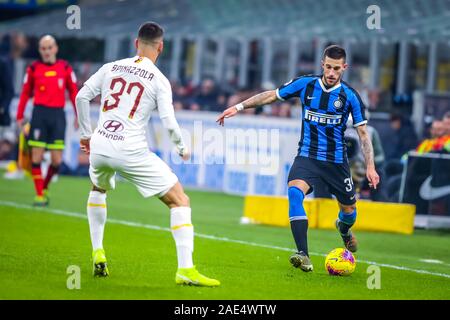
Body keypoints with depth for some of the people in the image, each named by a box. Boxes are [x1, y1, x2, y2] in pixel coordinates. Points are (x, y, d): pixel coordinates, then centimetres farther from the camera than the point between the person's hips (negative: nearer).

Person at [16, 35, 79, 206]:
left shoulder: (65, 68, 4)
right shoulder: (33, 68, 3)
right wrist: (20, 116, 2)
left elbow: (73, 92, 8)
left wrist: (78, 116, 3)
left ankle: (45, 187, 23)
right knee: (36, 157, -4)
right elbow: (25, 93, 7)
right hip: (39, 113, -1)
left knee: (56, 160, -2)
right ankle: (39, 194, 5)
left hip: (58, 115, 1)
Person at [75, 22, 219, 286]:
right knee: (180, 201, 1)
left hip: (99, 146, 5)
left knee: (98, 190, 38)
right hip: (132, 152, -5)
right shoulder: (159, 81, -2)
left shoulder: (111, 68, 10)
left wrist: (86, 133, 20)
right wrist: (182, 148, 10)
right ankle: (186, 269, -12)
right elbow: (169, 124, -8)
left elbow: (82, 97, 8)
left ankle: (98, 254, 29)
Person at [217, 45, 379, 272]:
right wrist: (238, 107, 2)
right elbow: (271, 95, 7)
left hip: (336, 160, 0)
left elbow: (363, 132, -2)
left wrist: (370, 166, -10)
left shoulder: (349, 96, -7)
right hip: (307, 156, 0)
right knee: (294, 192, -28)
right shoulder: (305, 85, -3)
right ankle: (303, 256, -34)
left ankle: (344, 228, 53)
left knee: (349, 208, 10)